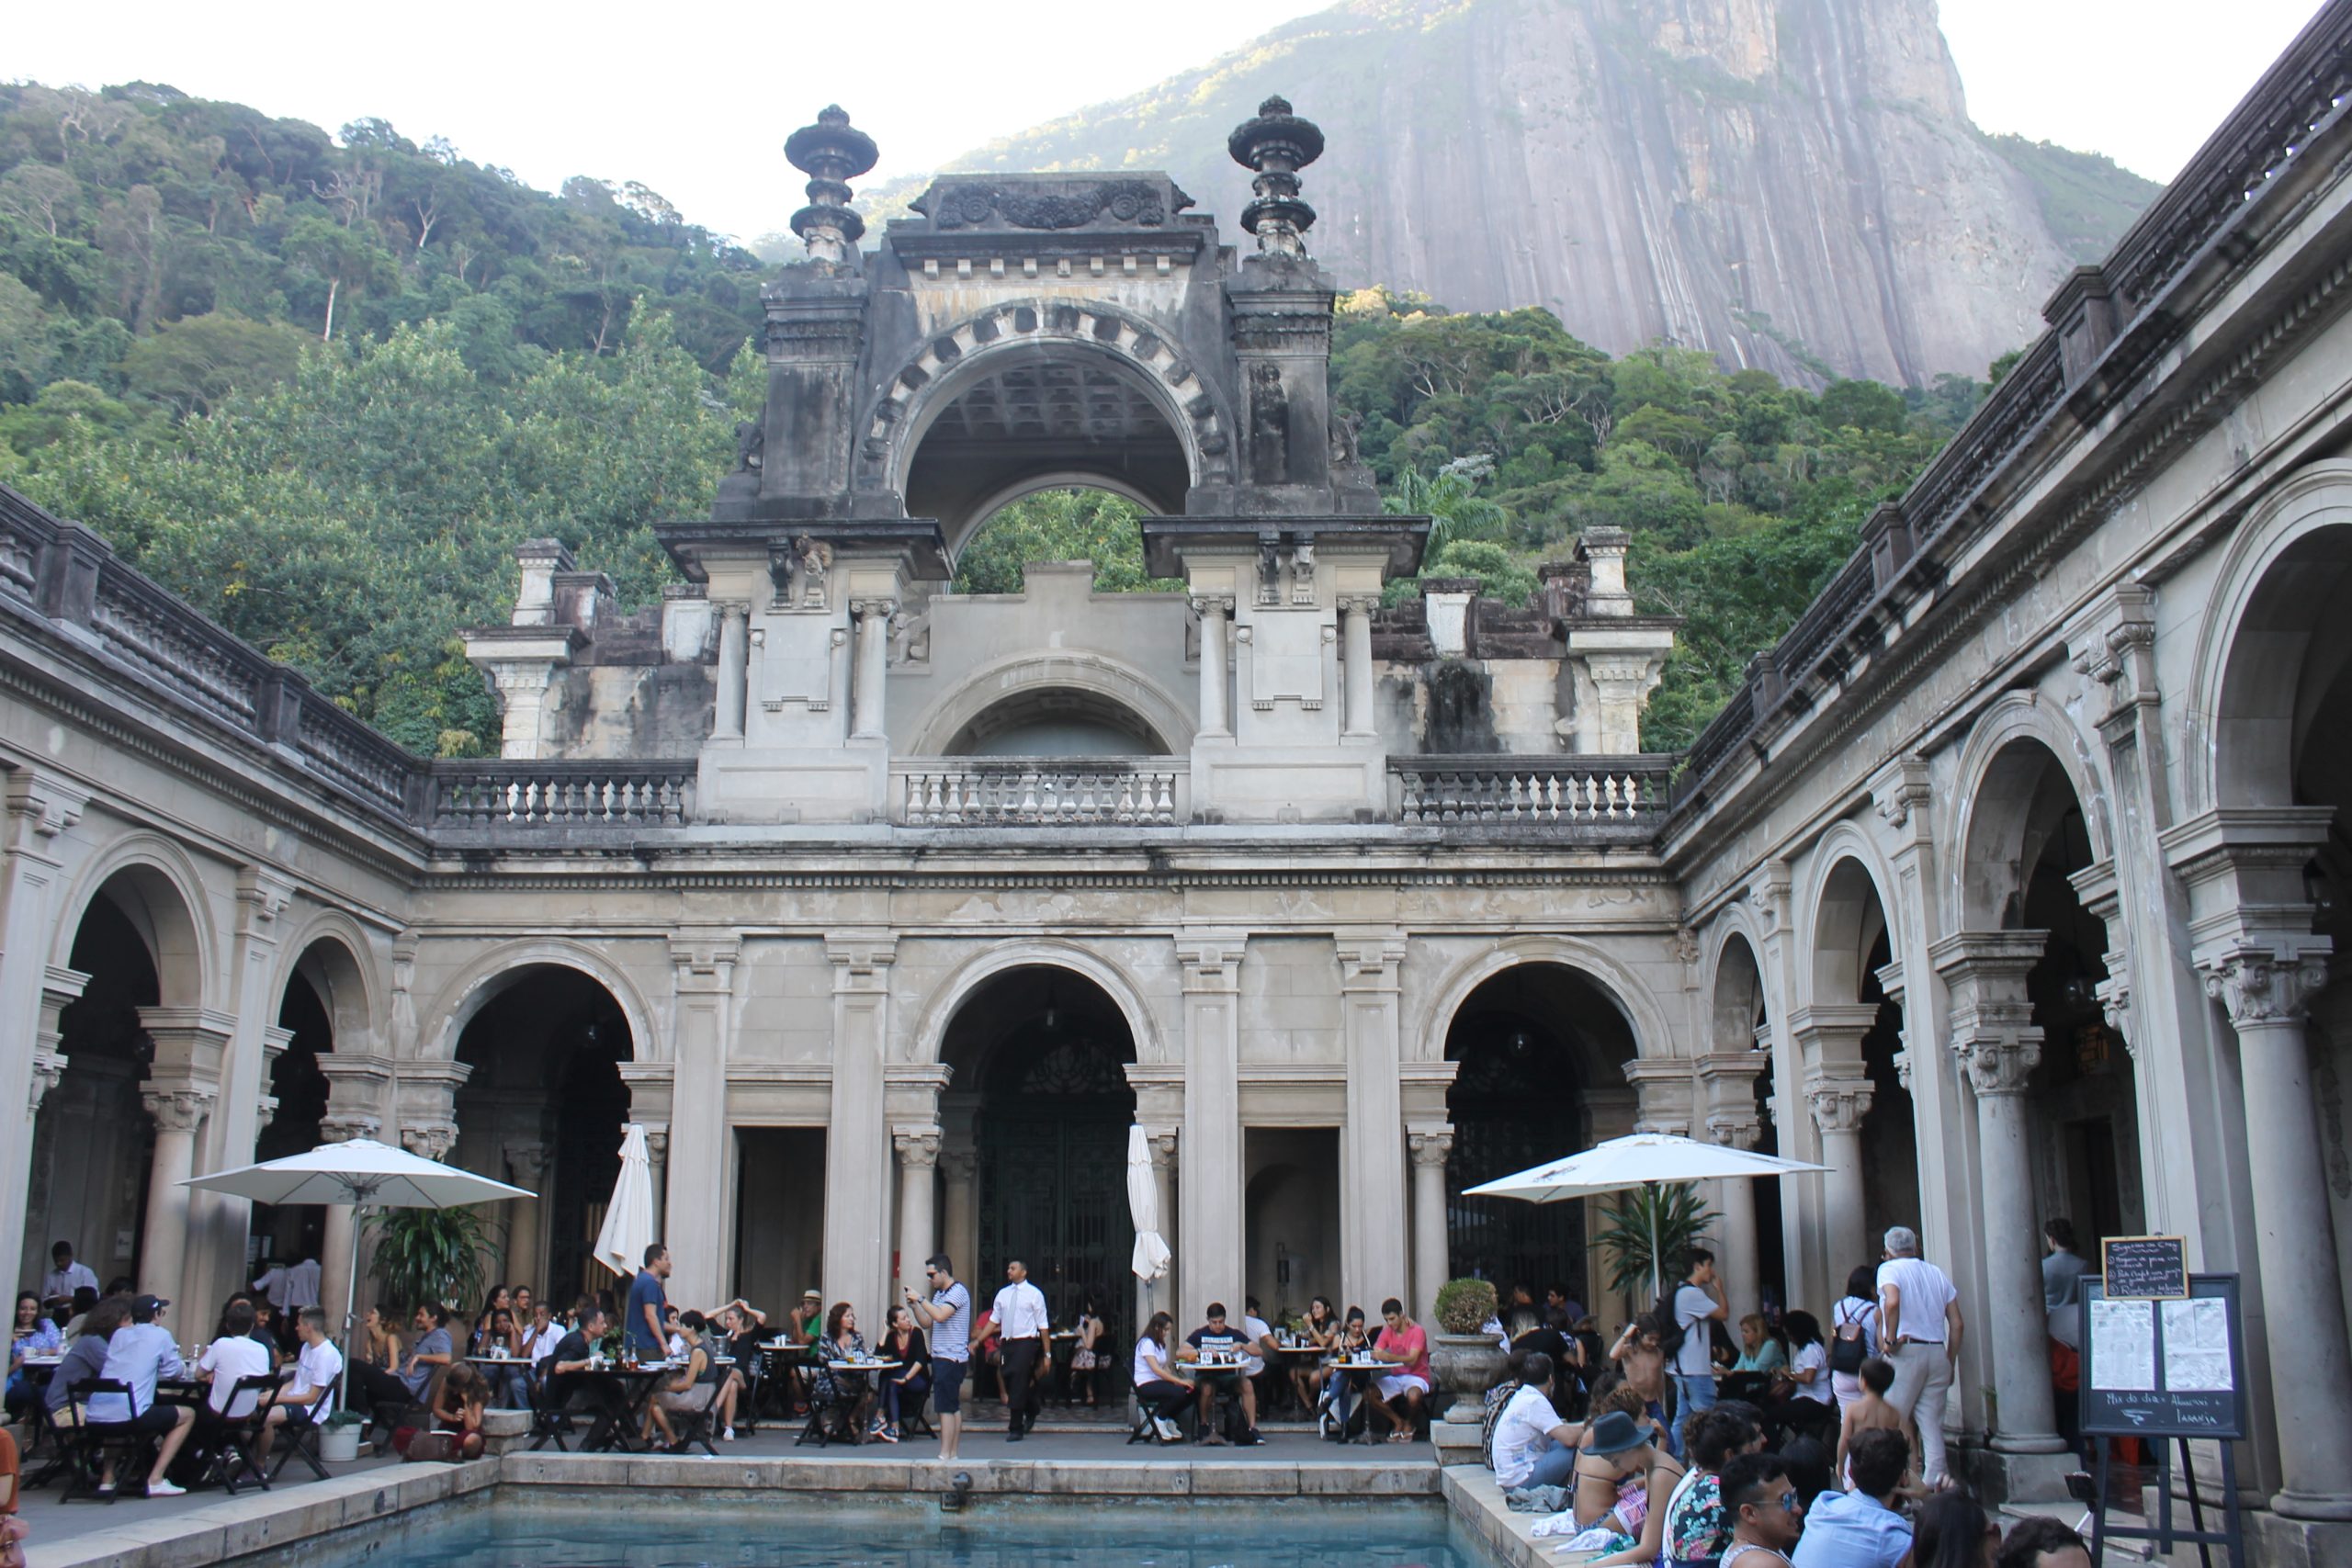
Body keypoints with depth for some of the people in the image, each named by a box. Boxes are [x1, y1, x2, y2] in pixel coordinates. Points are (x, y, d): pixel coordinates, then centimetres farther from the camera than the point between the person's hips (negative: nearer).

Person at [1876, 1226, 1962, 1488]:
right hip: (1937, 1352, 5)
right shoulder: (1938, 1274, 16)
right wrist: (1950, 1363, 15)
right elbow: (1957, 1324, 11)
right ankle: (1934, 1480, -2)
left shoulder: (1889, 1269, 1)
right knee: (1932, 1423, 6)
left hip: (1905, 1352, -5)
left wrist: (1890, 1340, -12)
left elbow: (1892, 1301, -21)